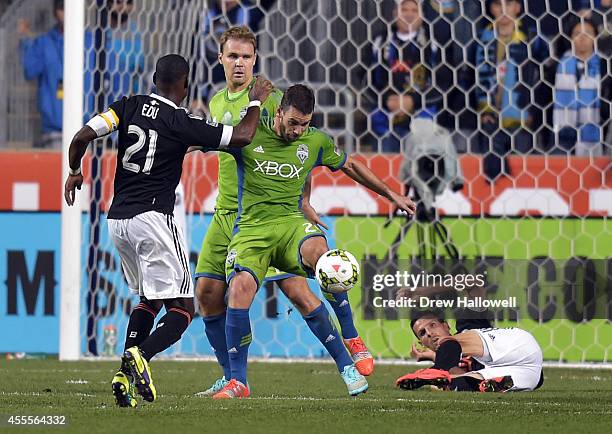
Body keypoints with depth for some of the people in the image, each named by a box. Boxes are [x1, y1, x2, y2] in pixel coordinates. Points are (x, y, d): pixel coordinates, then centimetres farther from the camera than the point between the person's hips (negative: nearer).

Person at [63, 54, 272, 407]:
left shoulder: (129, 106, 4)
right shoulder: (182, 123, -8)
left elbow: (83, 136, -3)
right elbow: (242, 137, -5)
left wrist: (75, 172, 16)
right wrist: (256, 101, 12)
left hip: (118, 219, 6)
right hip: (152, 217, -6)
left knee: (150, 298, 23)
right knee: (182, 309, -2)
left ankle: (127, 374, 6)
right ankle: (140, 356, -31)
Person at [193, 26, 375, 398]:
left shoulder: (268, 99, -7)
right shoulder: (217, 103, 14)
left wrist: (303, 201, -6)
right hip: (225, 214, 7)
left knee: (297, 290, -13)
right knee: (208, 293, 2)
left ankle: (348, 363, -4)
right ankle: (231, 378, 14)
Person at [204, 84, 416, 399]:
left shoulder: (316, 142, 9)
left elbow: (350, 166, 26)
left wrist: (392, 195, 32)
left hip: (291, 222, 1)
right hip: (251, 228, -1)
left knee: (318, 250, -36)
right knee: (239, 287, -28)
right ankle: (237, 381, -16)